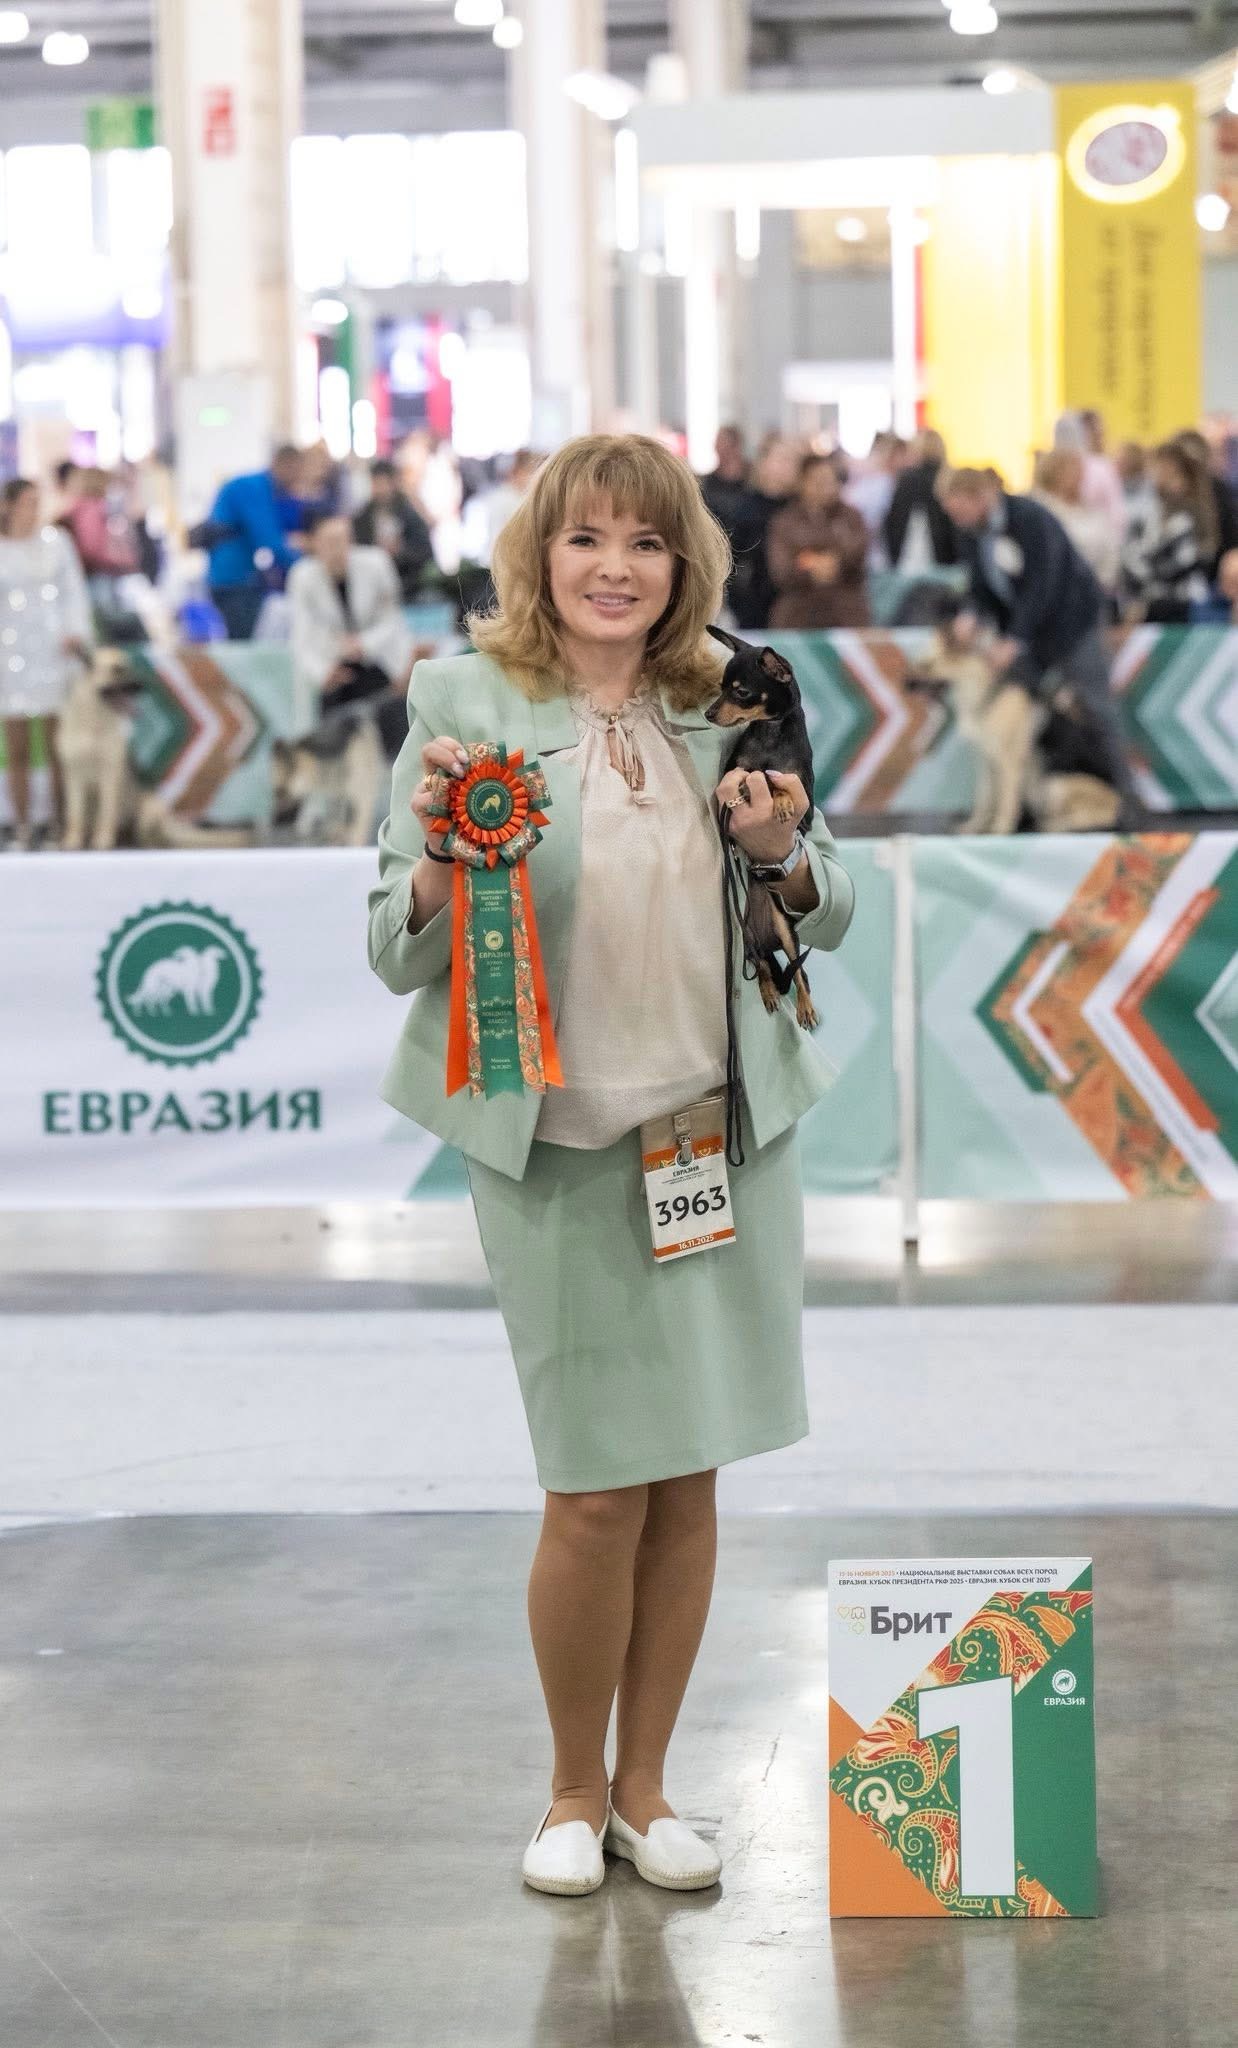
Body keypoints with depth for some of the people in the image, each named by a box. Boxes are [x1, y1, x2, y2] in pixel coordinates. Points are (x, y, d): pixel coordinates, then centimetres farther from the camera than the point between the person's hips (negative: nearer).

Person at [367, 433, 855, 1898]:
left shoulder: (729, 706, 6)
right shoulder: (465, 704, -4)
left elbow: (826, 920, 13)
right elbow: (396, 950, -4)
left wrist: (782, 854, -7)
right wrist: (444, 860, -24)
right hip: (560, 1145, -3)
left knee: (687, 1484, 8)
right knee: (597, 1491, 0)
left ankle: (645, 1787, 24)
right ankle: (574, 1791, 21)